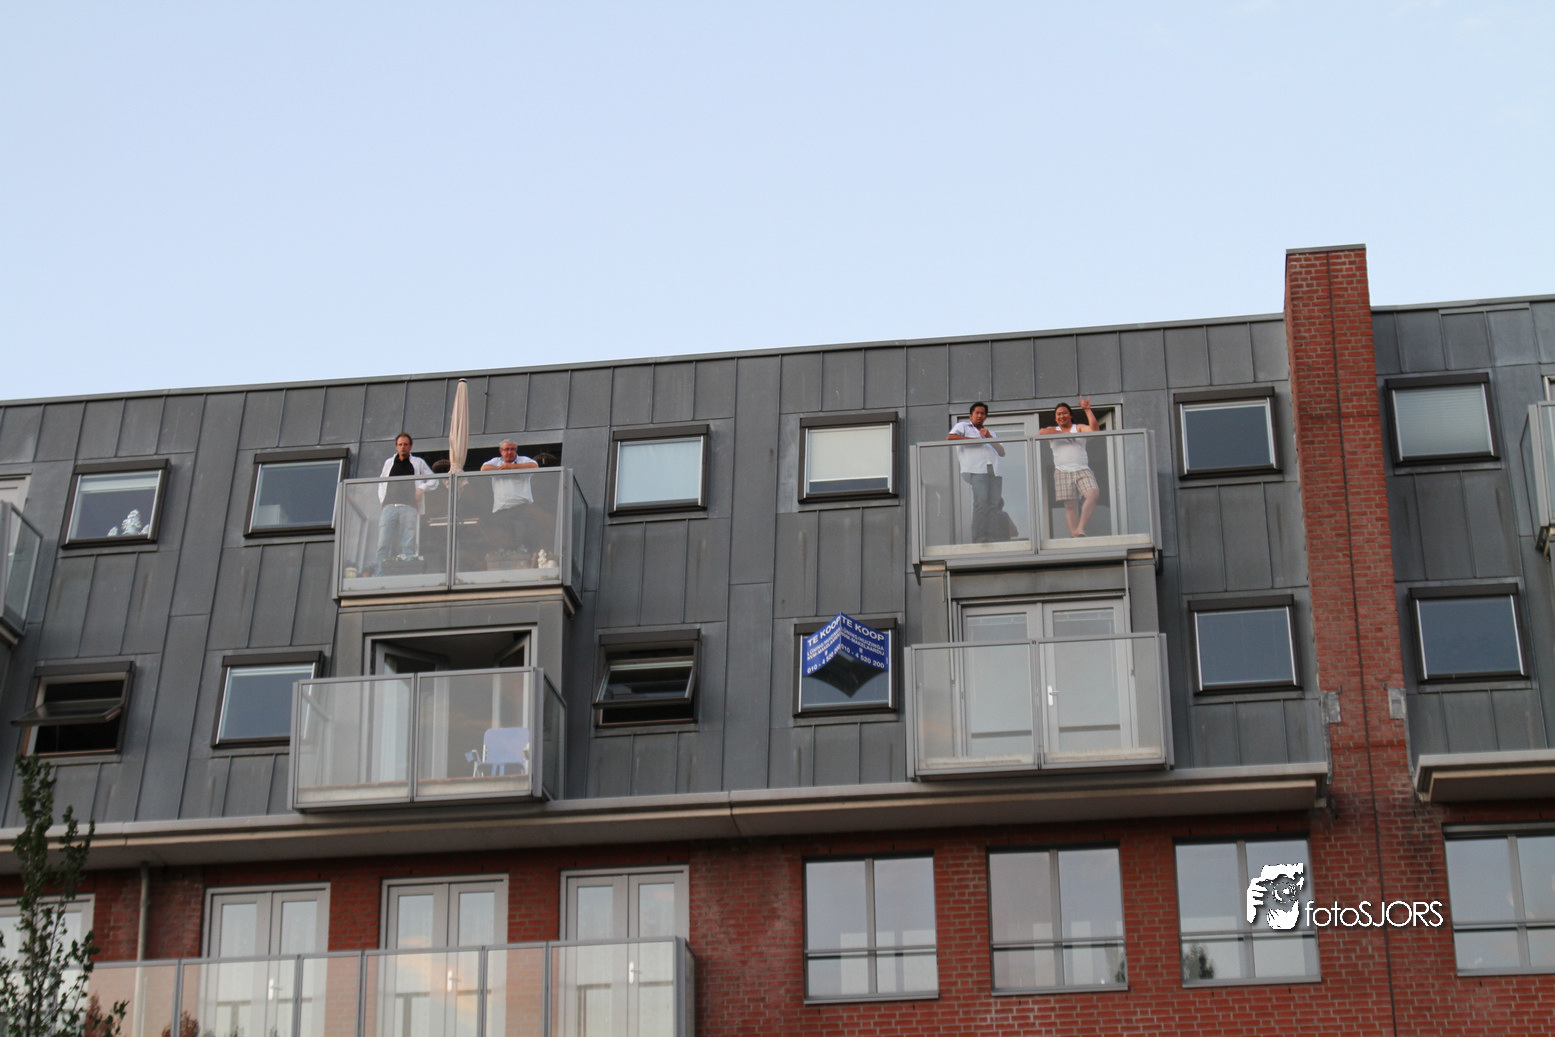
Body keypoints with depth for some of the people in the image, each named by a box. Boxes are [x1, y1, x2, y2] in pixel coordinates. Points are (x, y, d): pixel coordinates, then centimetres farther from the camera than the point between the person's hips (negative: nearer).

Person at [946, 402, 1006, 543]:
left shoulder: (990, 432, 36)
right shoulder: (962, 426, 22)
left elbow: (1002, 452, 23)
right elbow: (950, 438, 0)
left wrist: (989, 438, 8)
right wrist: (974, 440, 2)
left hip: (994, 472, 5)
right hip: (975, 471, -5)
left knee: (994, 504, -6)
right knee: (981, 502, -18)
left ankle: (990, 538, -7)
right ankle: (978, 539, -20)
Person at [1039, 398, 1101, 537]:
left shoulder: (1079, 428, 17)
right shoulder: (1053, 430, 17)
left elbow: (1094, 429, -2)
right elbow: (1040, 433, -5)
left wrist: (1087, 410, -5)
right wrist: (1063, 433, -4)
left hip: (1082, 470, 0)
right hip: (1063, 471, 0)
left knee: (1093, 494, -24)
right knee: (1070, 504, -8)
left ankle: (1080, 528, -24)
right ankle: (1074, 533, -10)